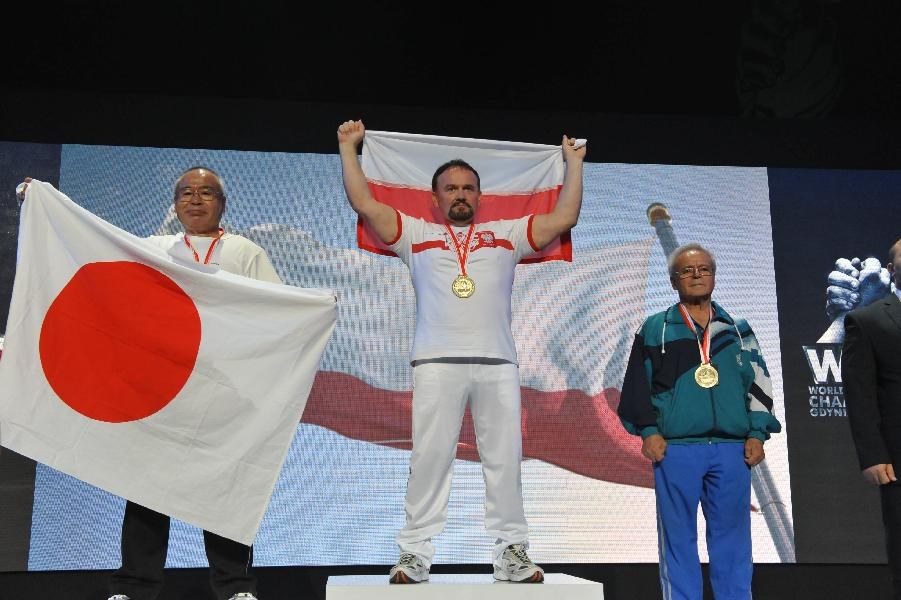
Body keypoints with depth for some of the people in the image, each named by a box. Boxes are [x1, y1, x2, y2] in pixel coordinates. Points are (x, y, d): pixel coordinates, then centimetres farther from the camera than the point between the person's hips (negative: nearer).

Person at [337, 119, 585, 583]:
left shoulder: (507, 235, 19)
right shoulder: (416, 235, 17)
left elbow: (565, 217, 17)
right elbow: (364, 204, 12)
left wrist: (573, 161, 23)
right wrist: (348, 147, 17)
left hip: (497, 363, 1)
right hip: (437, 363, -1)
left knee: (504, 458, 3)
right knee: (429, 457, 0)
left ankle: (511, 553, 11)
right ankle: (415, 554, 6)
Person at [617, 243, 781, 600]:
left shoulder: (737, 330, 16)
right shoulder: (655, 329, 9)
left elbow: (759, 384, 13)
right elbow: (637, 383, 4)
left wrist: (757, 433, 3)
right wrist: (648, 430, -6)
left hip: (733, 448, 2)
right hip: (675, 449, -2)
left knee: (733, 537, 7)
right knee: (679, 538, 3)